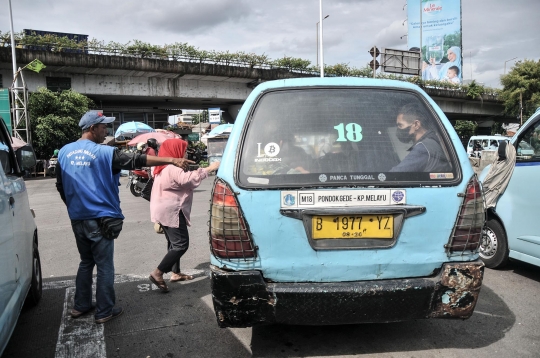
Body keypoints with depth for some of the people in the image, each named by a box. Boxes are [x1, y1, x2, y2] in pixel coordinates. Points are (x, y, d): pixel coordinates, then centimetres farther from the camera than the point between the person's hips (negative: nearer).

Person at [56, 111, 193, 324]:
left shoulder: (64, 152, 6)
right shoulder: (103, 152, -13)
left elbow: (60, 186, 12)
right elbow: (137, 161, -19)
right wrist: (171, 160, -19)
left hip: (77, 218, 7)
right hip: (100, 219, -7)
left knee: (86, 262, 21)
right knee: (104, 267, 4)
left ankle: (81, 306, 28)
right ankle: (104, 312, 12)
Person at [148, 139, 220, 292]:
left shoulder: (166, 168, 16)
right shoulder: (172, 169, -18)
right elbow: (188, 179, -32)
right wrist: (209, 169, -29)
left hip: (166, 211, 11)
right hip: (171, 212, -11)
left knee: (174, 242, 17)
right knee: (181, 244, -9)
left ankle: (176, 273, 24)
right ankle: (157, 273, -10)